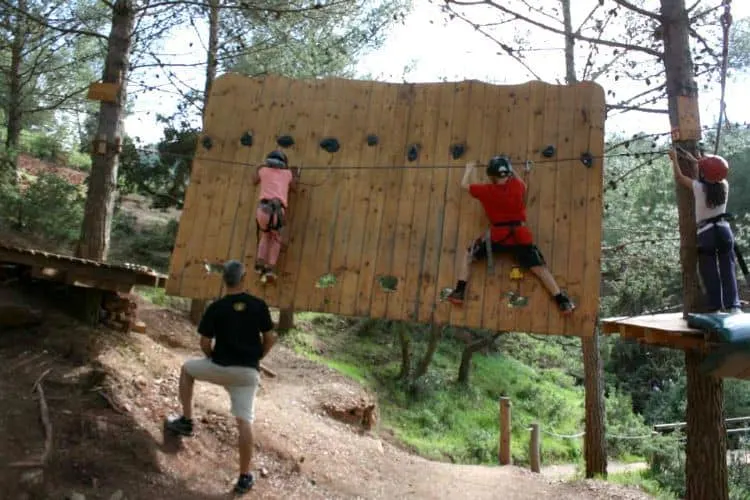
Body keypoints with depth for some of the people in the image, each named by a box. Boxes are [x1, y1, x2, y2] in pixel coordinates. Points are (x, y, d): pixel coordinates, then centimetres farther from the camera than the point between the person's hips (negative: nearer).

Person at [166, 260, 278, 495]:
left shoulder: (216, 308, -5)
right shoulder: (258, 305, -2)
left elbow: (205, 342, -3)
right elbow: (270, 338, 1)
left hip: (220, 368, -1)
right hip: (248, 372, 1)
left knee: (187, 369, 28)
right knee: (244, 421, 3)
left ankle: (186, 420, 30)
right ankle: (245, 477, 3)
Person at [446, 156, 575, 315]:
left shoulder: (486, 190, -3)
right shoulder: (518, 186, 2)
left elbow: (465, 184, 13)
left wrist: (469, 169, 32)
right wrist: (511, 172, 40)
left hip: (497, 236, -2)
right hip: (521, 236, 2)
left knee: (468, 255, 15)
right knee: (540, 268, 7)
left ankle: (459, 292, 8)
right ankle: (563, 302, 3)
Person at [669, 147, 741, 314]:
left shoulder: (699, 188, -9)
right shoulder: (724, 186, 4)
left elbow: (679, 178, 5)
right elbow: (710, 178, 24)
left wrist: (674, 159, 17)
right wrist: (695, 162, 26)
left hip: (706, 234, -4)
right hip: (724, 230, 4)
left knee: (710, 273, 1)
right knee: (728, 270, 4)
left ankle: (715, 309, 2)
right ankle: (733, 306, 0)